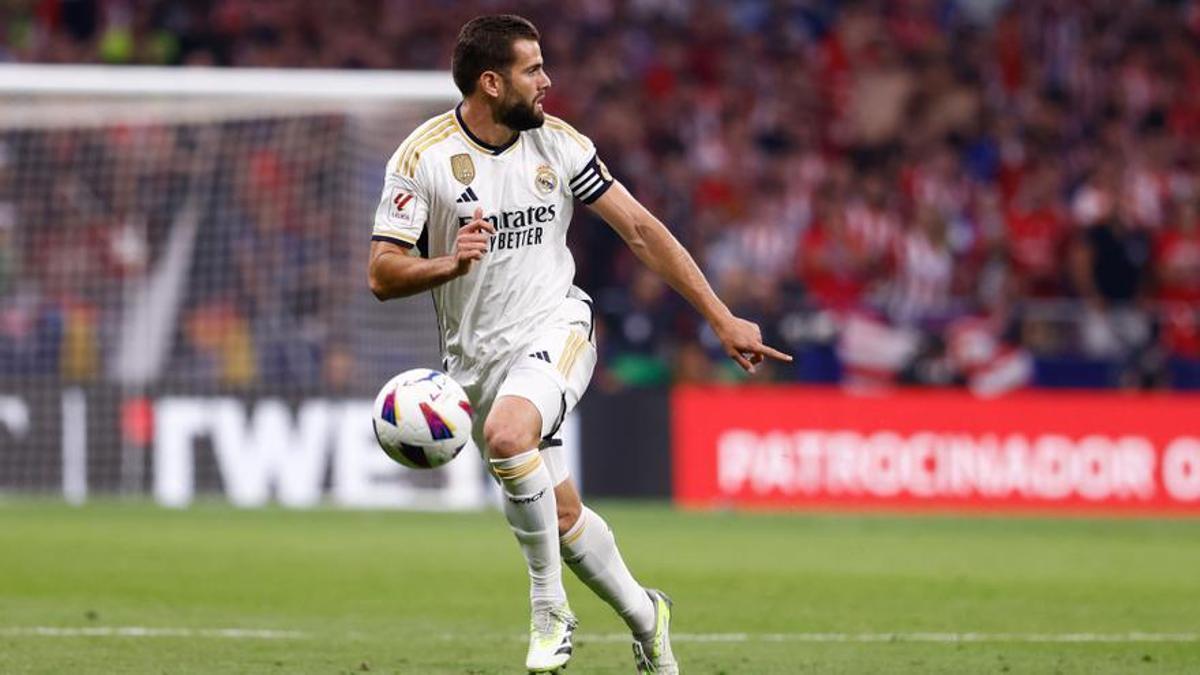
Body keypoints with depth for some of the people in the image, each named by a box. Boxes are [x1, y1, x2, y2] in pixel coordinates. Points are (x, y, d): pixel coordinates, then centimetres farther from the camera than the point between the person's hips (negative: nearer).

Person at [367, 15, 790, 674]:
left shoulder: (559, 144, -1)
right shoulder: (422, 156, -8)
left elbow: (641, 230, 5)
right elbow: (382, 274, -10)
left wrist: (722, 319, 3)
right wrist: (451, 262, -31)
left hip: (556, 327, -1)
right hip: (477, 358, 1)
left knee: (506, 432, -33)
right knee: (560, 517, 4)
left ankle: (550, 608, -19)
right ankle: (645, 617, 29)